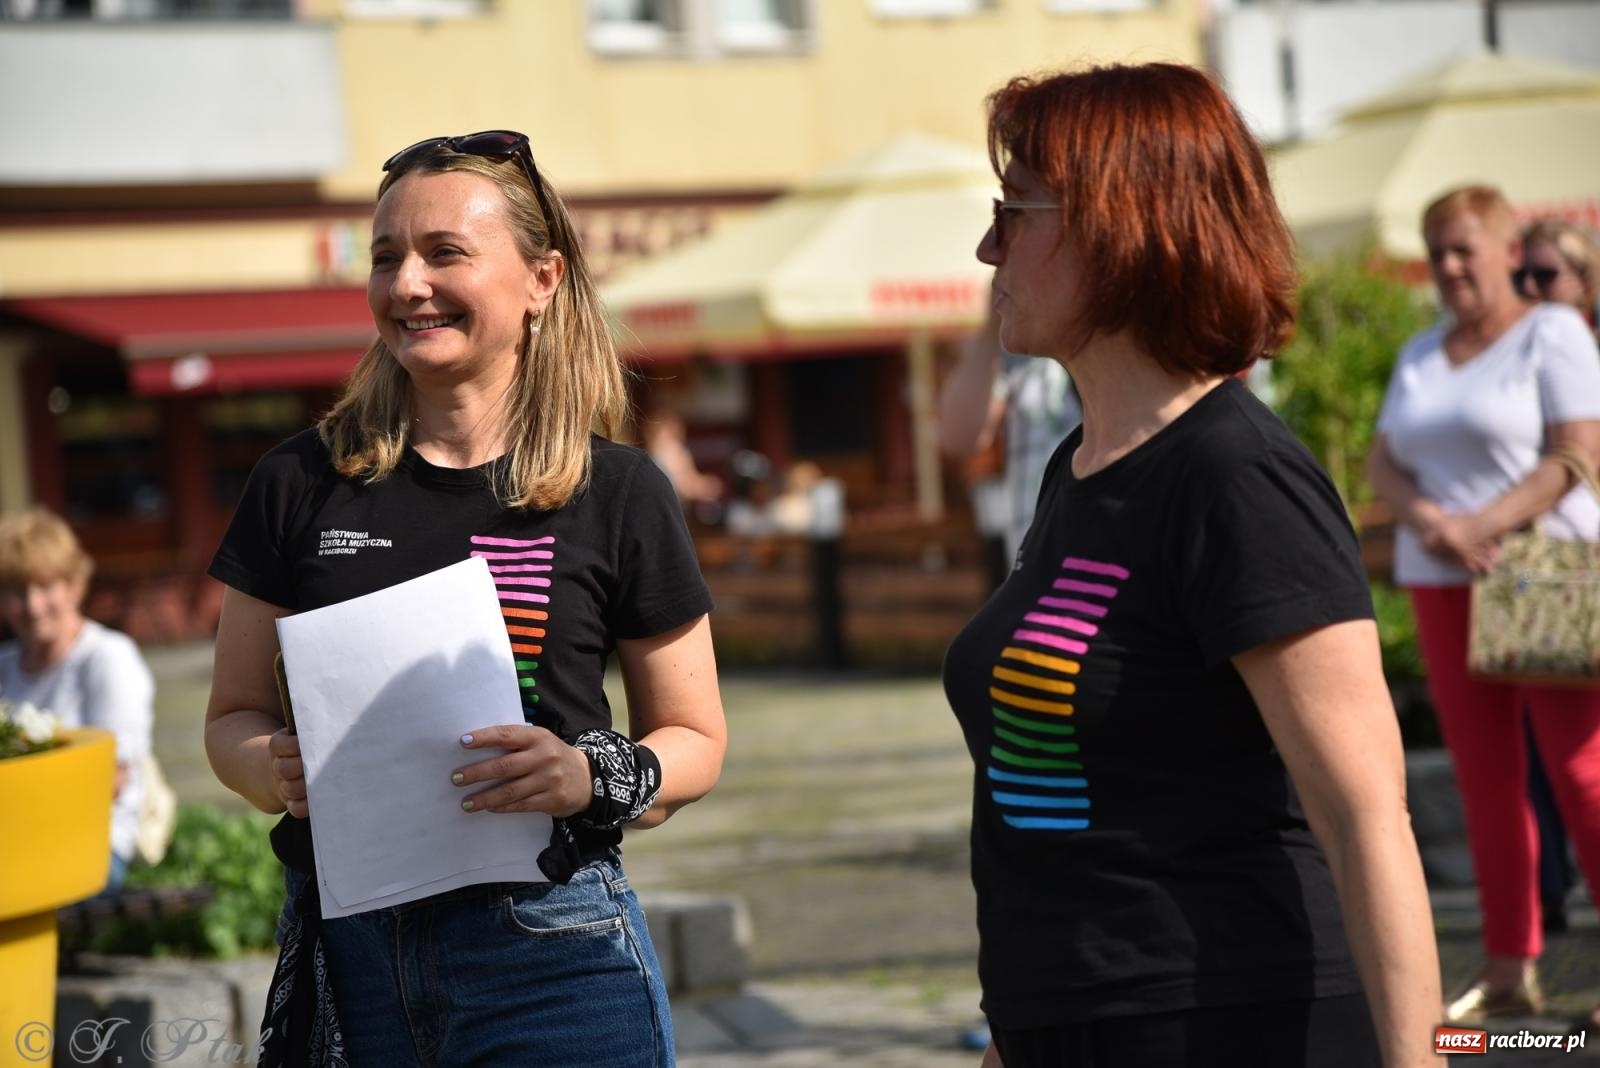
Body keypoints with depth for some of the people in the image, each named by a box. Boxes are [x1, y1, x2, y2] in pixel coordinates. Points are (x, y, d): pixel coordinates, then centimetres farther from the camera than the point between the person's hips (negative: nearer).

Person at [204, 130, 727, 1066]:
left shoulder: (617, 494, -1)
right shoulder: (303, 483, 4)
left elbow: (695, 740, 6)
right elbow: (234, 715, 11)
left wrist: (594, 777, -15)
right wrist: (277, 771, -11)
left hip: (549, 952, -2)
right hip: (344, 946, 2)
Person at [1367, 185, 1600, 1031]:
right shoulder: (1421, 356, 15)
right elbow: (1382, 465, 9)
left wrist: (1478, 527, -21)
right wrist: (1426, 519, -12)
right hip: (1447, 587, 6)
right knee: (1485, 776, 5)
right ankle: (1509, 968, 9)